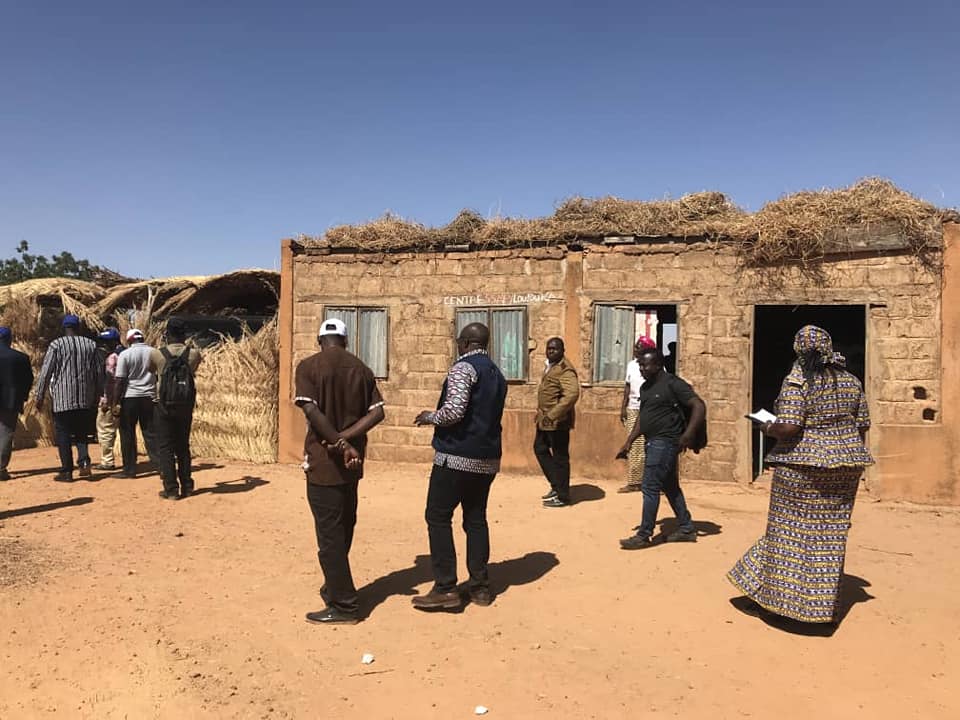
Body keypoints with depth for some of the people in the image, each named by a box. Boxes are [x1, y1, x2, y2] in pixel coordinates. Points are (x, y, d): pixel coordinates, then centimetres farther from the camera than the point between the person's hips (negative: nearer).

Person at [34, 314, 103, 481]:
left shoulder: (57, 345, -3)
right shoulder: (91, 345, 7)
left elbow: (45, 373, -5)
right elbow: (99, 372, 9)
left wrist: (39, 398, 1)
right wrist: (97, 395, 17)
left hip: (62, 398, -3)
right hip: (86, 399, 3)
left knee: (63, 435, 5)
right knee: (81, 432, 17)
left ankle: (66, 471, 6)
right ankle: (84, 461, -3)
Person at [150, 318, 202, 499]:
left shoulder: (156, 354, -8)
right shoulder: (194, 354, -4)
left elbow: (151, 371, 12)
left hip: (164, 405, -2)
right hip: (186, 405, 2)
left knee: (165, 447, 5)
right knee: (183, 446, 14)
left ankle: (171, 489, 4)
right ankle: (187, 487, 17)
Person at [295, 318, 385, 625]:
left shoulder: (309, 366, -6)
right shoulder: (361, 369, 7)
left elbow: (311, 410, -19)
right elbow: (376, 412, -2)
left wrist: (339, 444, -21)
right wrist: (345, 439, -10)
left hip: (324, 460, -6)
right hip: (351, 461, 6)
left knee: (329, 533, 1)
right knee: (343, 528, 19)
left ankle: (343, 605, 8)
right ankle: (337, 588, 35)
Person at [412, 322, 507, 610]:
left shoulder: (464, 368, -12)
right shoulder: (497, 374, 15)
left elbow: (454, 411, -24)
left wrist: (430, 416, -6)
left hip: (456, 456, -8)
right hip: (487, 459, 8)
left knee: (438, 518, 1)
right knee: (476, 520, 14)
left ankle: (445, 588, 0)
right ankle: (480, 587, 17)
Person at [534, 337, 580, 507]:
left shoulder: (565, 369, -18)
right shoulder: (550, 366, 14)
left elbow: (572, 394, -30)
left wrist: (553, 415, -32)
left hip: (558, 421, -10)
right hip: (545, 419, 10)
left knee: (560, 458, 0)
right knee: (540, 448, 19)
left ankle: (562, 496, 13)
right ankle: (556, 485, 30)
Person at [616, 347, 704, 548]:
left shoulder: (672, 384, -13)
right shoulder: (645, 387, 13)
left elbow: (699, 406, -16)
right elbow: (641, 418, 20)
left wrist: (688, 434, -25)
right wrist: (628, 442, 15)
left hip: (665, 442, -9)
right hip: (653, 442, 9)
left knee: (650, 487, -7)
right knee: (670, 486, 16)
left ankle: (644, 536, 1)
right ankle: (687, 529, 28)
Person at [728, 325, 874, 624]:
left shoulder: (797, 381, -15)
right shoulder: (850, 381, 4)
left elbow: (788, 427, -22)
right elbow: (863, 424, 8)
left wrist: (768, 428, -2)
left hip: (803, 464, -6)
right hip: (844, 465, 6)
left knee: (793, 529, 7)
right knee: (831, 531, 12)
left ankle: (785, 593, 18)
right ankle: (822, 601, 22)